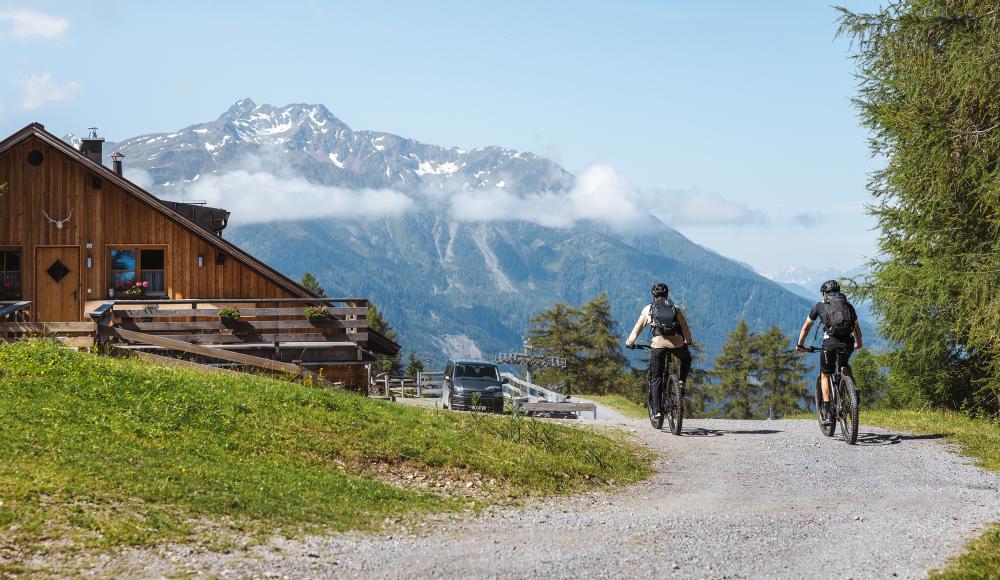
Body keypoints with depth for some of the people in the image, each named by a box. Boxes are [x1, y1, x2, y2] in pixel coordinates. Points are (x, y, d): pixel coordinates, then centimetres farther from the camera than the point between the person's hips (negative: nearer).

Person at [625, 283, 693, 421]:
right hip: (677, 343, 1)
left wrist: (629, 342, 32)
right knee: (686, 359, 35)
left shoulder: (648, 309, 17)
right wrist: (688, 341, 43)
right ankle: (682, 382, 14)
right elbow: (685, 328, 25)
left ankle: (657, 410, 0)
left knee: (656, 378, 8)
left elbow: (638, 328, 19)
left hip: (659, 344, -1)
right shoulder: (675, 308, 20)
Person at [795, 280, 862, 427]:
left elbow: (806, 327, 26)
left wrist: (799, 345, 39)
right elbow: (856, 328, 37)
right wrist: (858, 343, 54)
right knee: (845, 365, 34)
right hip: (848, 343, 3)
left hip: (830, 342, -3)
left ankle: (827, 412, 1)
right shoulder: (848, 305, 25)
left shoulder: (819, 306, 19)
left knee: (825, 375, 12)